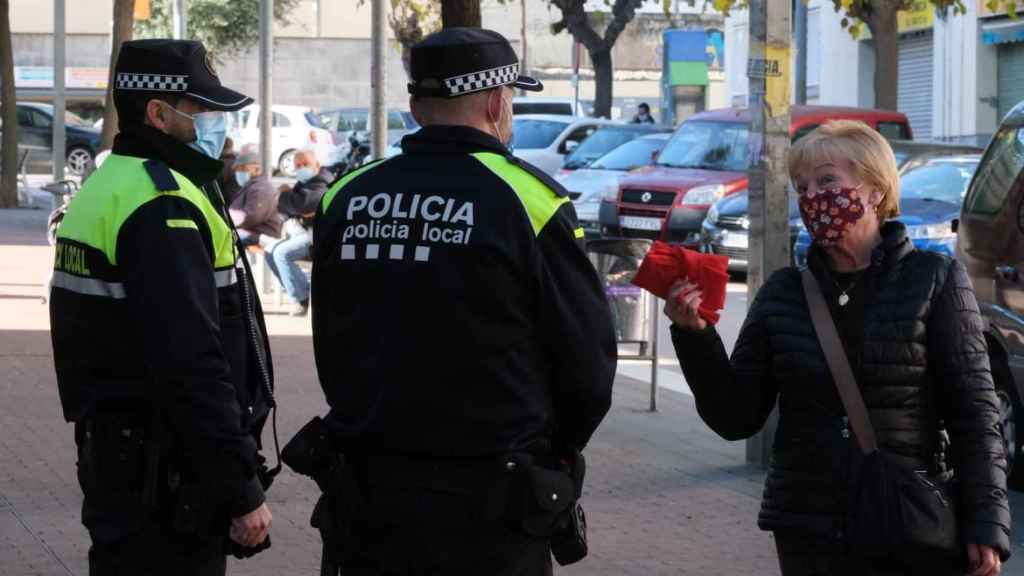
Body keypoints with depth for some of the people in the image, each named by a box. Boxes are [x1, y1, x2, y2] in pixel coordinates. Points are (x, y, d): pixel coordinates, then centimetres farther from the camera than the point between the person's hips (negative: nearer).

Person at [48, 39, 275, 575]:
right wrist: (243, 492, -21)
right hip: (165, 481, -10)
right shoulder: (163, 209, -18)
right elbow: (192, 368, -24)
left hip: (113, 456, 10)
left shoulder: (104, 189, 15)